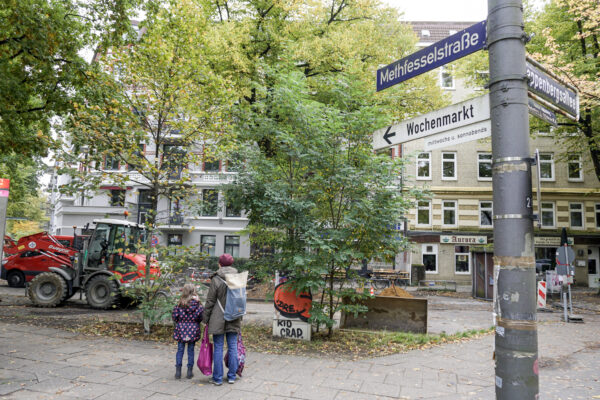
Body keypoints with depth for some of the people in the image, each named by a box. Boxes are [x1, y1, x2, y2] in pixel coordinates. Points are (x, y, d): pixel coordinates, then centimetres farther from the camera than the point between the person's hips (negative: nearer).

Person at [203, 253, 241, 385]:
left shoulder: (216, 280, -9)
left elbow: (210, 301, -7)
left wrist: (206, 319, 2)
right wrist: (240, 317, 19)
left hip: (218, 319, -4)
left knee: (218, 348, 4)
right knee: (233, 347, 11)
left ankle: (217, 378, 12)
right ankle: (231, 376, 19)